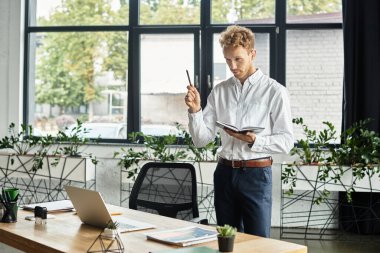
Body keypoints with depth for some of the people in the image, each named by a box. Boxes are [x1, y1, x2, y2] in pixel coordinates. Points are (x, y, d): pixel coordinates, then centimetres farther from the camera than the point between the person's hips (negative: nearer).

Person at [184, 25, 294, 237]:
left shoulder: (275, 92, -4)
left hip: (256, 174, -4)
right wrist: (195, 110, -11)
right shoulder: (220, 91, 8)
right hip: (225, 172, 4)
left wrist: (254, 140, -22)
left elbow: (286, 141, -7)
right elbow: (201, 139, 5)